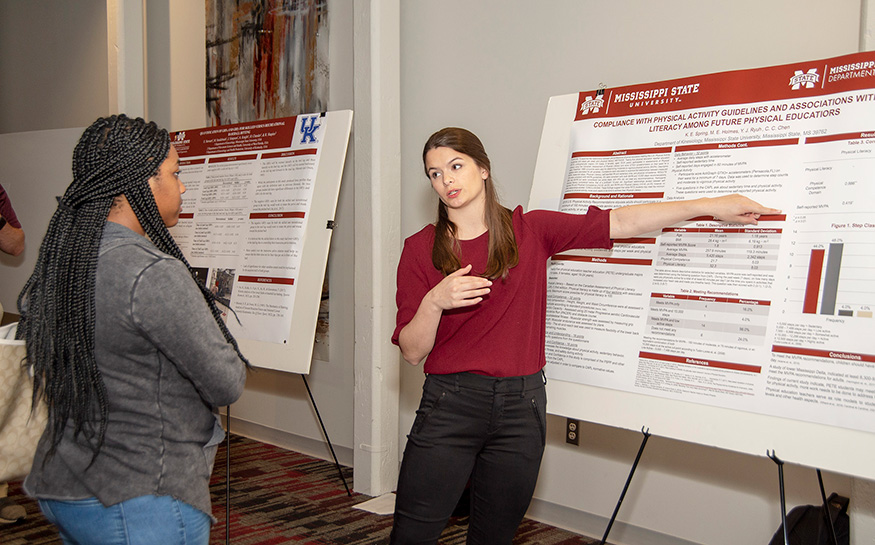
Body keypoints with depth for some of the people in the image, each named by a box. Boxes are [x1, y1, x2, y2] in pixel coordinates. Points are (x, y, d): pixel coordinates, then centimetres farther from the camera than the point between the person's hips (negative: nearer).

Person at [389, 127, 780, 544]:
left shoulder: (530, 231, 4)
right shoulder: (421, 248, 0)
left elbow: (618, 223, 1)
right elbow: (412, 351, -1)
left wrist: (710, 206, -1)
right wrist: (434, 302, -21)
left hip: (521, 406, 1)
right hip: (450, 404, -1)